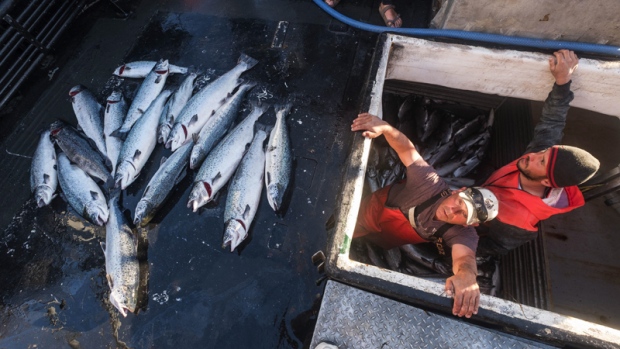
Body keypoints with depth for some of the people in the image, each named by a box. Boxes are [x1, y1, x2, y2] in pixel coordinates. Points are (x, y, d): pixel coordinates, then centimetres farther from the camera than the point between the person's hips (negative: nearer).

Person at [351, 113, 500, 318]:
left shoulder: (462, 234, -29)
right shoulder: (430, 181, -31)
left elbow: (465, 256, -50)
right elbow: (407, 148, -26)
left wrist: (467, 275, -76)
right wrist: (384, 127, -47)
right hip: (369, 213, -1)